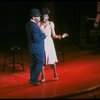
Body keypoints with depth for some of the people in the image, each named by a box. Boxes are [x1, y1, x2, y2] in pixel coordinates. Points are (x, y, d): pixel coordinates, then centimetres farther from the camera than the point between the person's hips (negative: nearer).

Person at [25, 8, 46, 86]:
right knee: (40, 63, 2)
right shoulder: (34, 26, -25)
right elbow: (37, 39, -26)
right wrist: (44, 35, -13)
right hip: (37, 48, -9)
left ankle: (33, 79, 25)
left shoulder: (28, 24, 4)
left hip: (32, 47, 9)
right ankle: (33, 79, 3)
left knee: (33, 63, 16)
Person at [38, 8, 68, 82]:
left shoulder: (51, 24, 1)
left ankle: (55, 74, 19)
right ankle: (43, 76, 11)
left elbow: (53, 35, 1)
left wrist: (61, 36, -11)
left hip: (49, 43, 0)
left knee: (52, 59, 1)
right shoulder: (39, 24, 1)